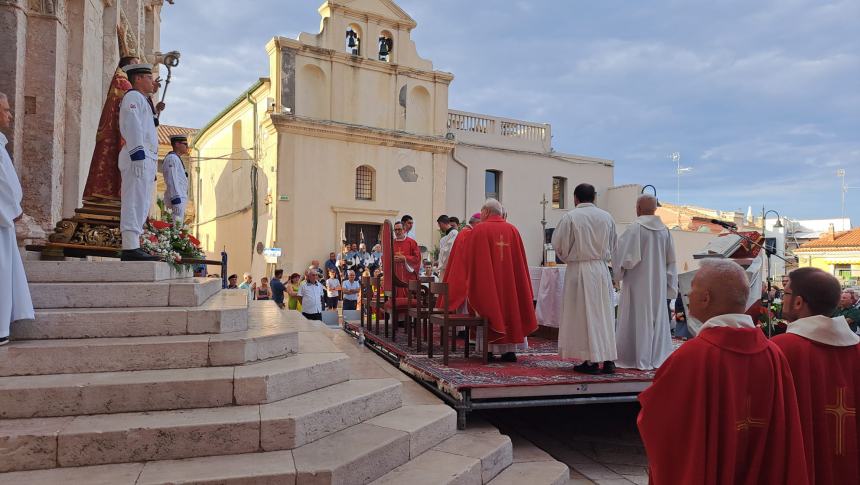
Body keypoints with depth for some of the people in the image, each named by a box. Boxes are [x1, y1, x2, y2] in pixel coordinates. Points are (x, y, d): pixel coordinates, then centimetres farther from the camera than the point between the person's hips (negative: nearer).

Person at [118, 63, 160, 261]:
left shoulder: (143, 100, 29)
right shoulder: (133, 97, -2)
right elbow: (132, 127, -16)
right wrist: (138, 153, -25)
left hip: (146, 158, 10)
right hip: (138, 157, -10)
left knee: (141, 204, 10)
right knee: (135, 202, -14)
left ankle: (133, 247, 12)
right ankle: (131, 248, -18)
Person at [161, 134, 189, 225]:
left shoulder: (177, 159, 22)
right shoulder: (172, 158, -10)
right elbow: (172, 181, -19)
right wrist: (176, 201, -25)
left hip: (181, 198, 10)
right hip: (177, 199, -10)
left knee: (180, 225, 9)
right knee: (177, 227, -12)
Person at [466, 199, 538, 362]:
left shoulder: (479, 230, -6)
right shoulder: (512, 229, 5)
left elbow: (471, 260, -5)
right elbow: (521, 260, 6)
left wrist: (474, 278, 8)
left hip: (487, 281, -3)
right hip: (509, 280, 3)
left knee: (489, 311, 5)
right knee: (510, 306, 10)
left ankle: (489, 349, 5)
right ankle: (510, 350, 10)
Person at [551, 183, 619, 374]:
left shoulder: (570, 217, -9)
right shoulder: (607, 217, 5)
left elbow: (559, 245, -5)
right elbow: (613, 247, 13)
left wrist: (567, 258, 14)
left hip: (579, 270, -4)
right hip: (602, 269, 4)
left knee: (583, 314, 2)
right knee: (604, 314, 11)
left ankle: (591, 361, 4)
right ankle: (608, 360, 13)